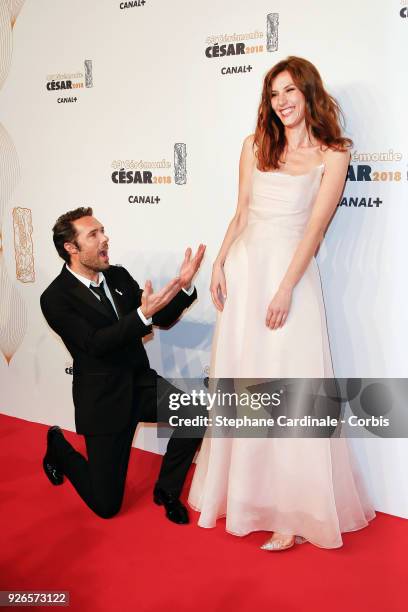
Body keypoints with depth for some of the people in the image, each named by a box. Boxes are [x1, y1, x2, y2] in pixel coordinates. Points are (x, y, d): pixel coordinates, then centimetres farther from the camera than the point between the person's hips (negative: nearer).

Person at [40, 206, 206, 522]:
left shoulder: (118, 276, 3)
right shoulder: (55, 298, -14)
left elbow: (163, 318, 3)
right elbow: (96, 344, -25)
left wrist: (183, 285, -15)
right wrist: (143, 314, -37)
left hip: (141, 382, 5)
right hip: (104, 398, -5)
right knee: (106, 505, 1)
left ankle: (167, 489, 4)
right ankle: (59, 447, 30)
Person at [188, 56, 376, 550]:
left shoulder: (331, 156, 0)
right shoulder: (256, 144, 12)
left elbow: (315, 227, -7)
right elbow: (241, 212, 12)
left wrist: (286, 288, -15)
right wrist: (220, 263, 2)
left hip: (289, 269, -4)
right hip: (244, 267, 4)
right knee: (238, 379, 9)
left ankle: (293, 511, 6)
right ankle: (240, 491, 26)